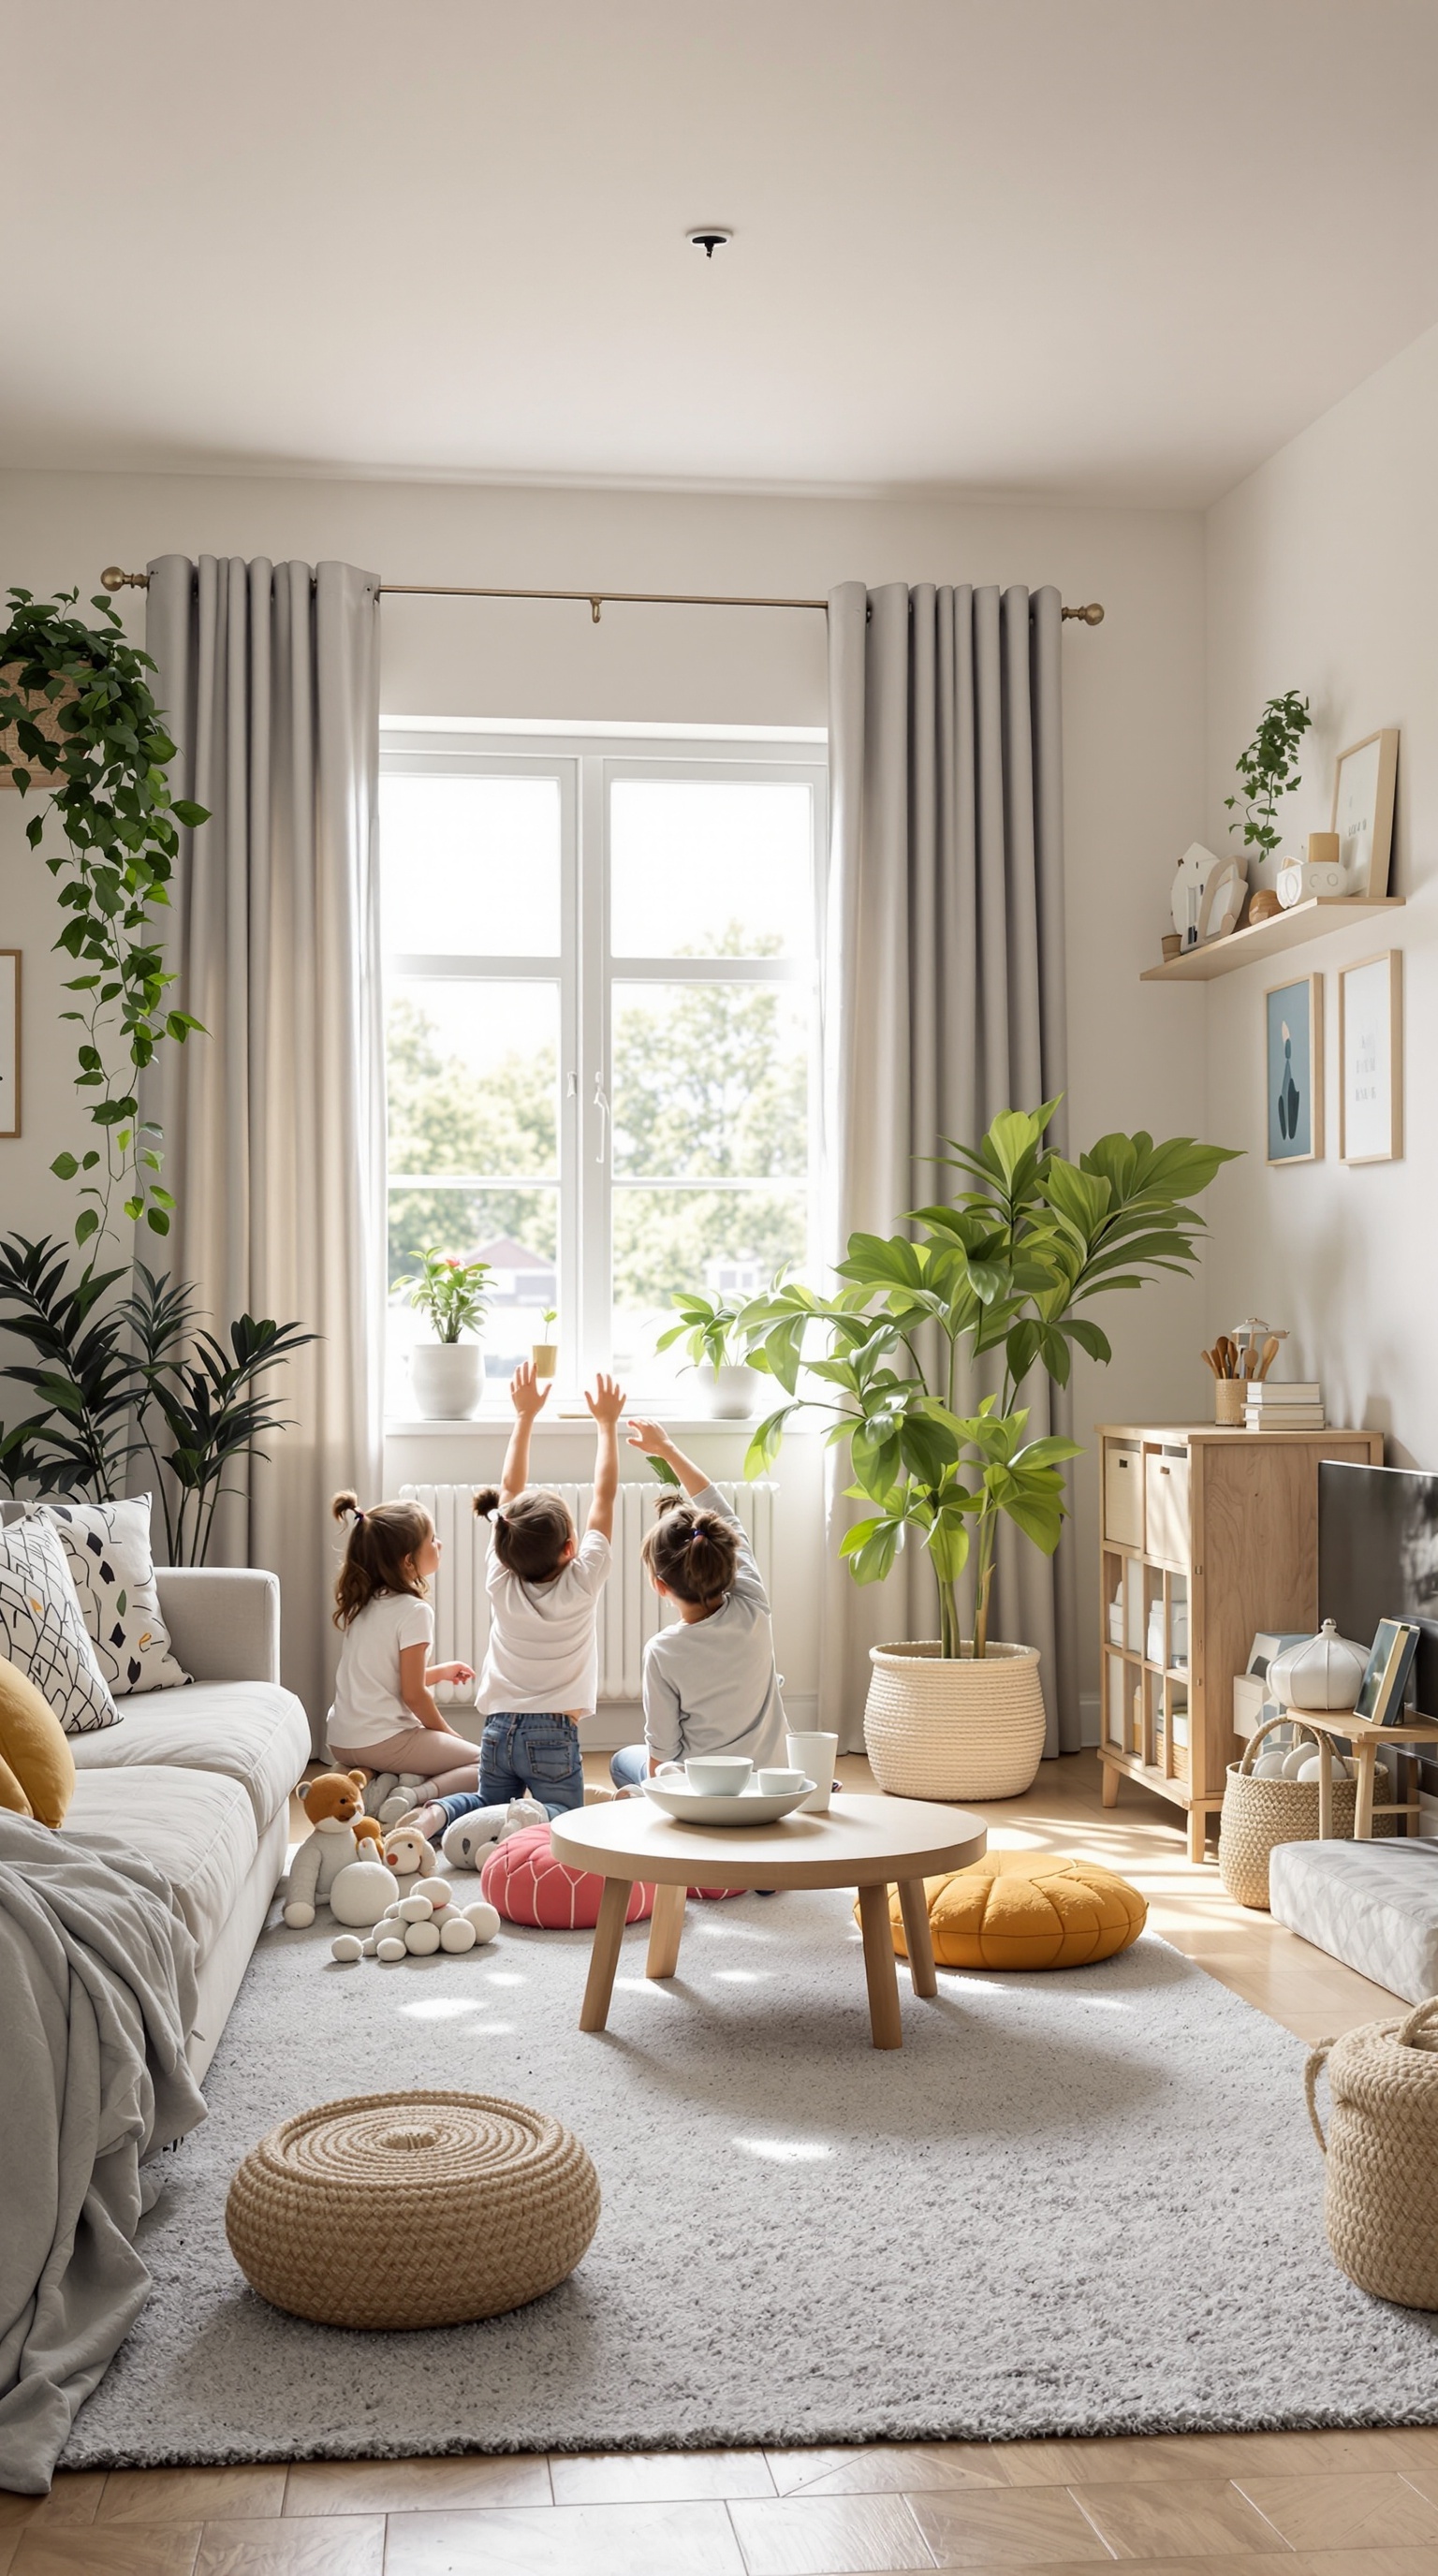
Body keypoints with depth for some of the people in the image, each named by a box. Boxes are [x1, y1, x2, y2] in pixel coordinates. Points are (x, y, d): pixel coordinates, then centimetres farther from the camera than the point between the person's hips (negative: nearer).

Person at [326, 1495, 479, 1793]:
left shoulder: (360, 1603, 8)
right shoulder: (414, 1611, -15)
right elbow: (412, 1694, -14)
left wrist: (441, 1672, 26)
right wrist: (448, 1735, 1)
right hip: (384, 1742, -8)